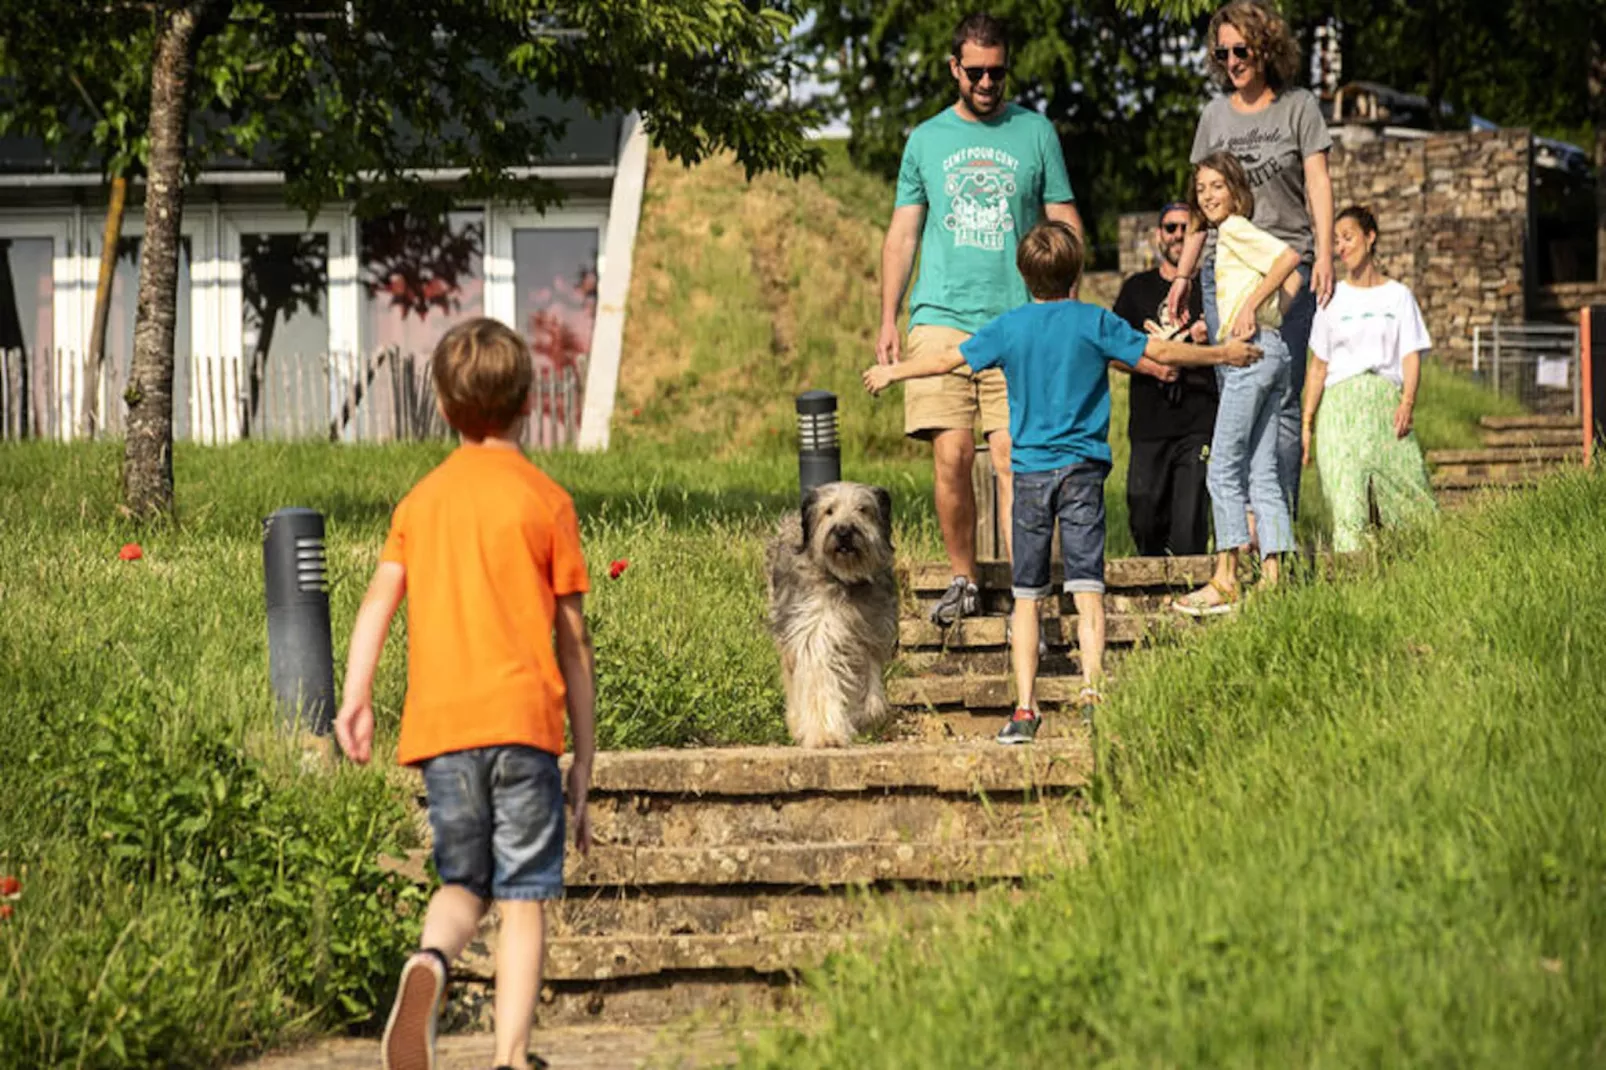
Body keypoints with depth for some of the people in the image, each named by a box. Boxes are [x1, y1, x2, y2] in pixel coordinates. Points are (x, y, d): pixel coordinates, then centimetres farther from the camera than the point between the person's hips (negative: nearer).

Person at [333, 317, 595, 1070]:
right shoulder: (545, 500, 5)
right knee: (523, 897, 4)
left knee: (462, 883, 16)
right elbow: (572, 640, 5)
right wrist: (584, 759, 10)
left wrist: (355, 697, -9)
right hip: (523, 718, -3)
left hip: (440, 725, 3)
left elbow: (381, 595, -1)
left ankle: (428, 962, -17)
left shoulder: (421, 499, 15)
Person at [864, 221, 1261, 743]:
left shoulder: (1009, 327, 2)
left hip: (1030, 471, 1)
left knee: (1027, 596, 6)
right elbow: (1162, 352, 3)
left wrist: (892, 372, 27)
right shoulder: (1095, 323, -2)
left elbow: (946, 360, 10)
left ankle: (1025, 710, 2)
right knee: (1087, 590, -3)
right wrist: (1222, 353, 17)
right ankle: (1092, 692, -15)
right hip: (1082, 469, -1)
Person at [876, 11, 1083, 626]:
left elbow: (1065, 227, 11)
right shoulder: (926, 140, 13)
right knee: (951, 455, -7)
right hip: (941, 319, 1)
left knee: (1013, 460, -8)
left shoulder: (1035, 133, 10)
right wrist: (888, 320, 6)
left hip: (1017, 322, -1)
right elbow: (902, 235, 15)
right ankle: (963, 580, 8)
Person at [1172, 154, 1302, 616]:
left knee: (1224, 467, -8)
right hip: (1270, 350, 10)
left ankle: (1225, 582, -8)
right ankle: (1272, 576, 3)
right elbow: (1293, 281, 21)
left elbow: (1290, 257, -17)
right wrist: (1272, 313, 11)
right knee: (1261, 471, 7)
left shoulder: (1235, 228, -4)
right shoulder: (1233, 237, 22)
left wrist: (1251, 305, -16)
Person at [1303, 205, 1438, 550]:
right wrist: (1307, 421, 7)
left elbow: (1411, 354, 6)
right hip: (1340, 404, 0)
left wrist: (1407, 400, -12)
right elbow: (1319, 366, 15)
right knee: (1347, 503, -11)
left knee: (1407, 491, -11)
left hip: (1385, 401, 0)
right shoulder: (1333, 299, 15)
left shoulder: (1397, 296, 12)